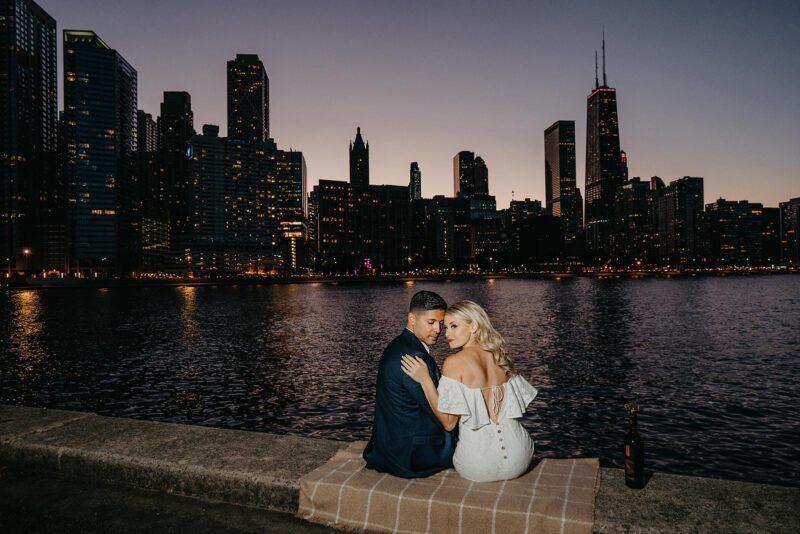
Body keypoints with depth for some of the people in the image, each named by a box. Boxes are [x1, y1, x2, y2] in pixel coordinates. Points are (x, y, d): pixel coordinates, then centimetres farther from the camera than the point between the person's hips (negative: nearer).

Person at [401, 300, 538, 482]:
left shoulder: (454, 363, -13)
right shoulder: (500, 358, 3)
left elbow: (448, 422, -10)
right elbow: (517, 405, 12)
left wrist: (424, 379, -11)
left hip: (478, 467, -4)